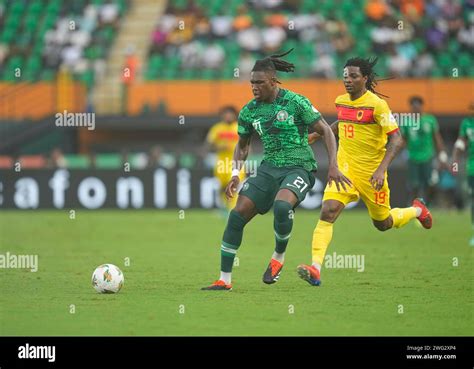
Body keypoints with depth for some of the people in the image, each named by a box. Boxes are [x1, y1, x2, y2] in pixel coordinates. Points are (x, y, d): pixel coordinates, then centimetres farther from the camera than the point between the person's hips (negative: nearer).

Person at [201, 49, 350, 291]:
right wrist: (236, 174, 6)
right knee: (237, 214, -10)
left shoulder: (295, 103, -9)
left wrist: (333, 166, -12)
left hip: (299, 168, -5)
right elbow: (242, 145, 21)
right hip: (269, 168, 5)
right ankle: (224, 280, -2)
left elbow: (325, 130, -4)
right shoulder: (249, 112, 6)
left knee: (281, 206, -36)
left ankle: (278, 258, -8)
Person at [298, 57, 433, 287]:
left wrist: (381, 169, -28)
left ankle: (416, 210, 47)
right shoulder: (341, 102, 3)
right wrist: (317, 135, 23)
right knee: (327, 212, -19)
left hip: (371, 173, -4)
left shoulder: (377, 104, -16)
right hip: (344, 170, 4)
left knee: (383, 223, 14)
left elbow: (396, 139, -18)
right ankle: (315, 269, -27)